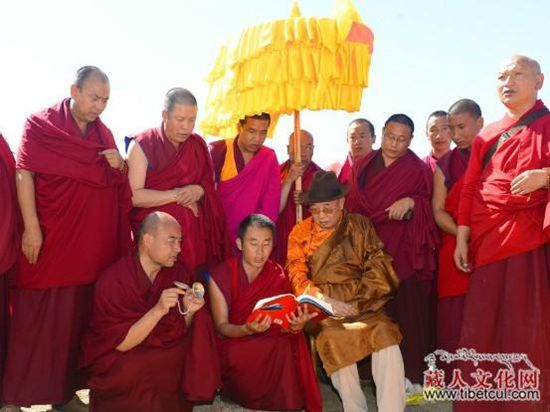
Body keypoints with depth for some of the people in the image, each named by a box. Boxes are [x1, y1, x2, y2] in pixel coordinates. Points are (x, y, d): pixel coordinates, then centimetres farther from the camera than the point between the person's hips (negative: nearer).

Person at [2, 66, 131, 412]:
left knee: (78, 318, 9)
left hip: (92, 243, 5)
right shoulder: (40, 125, -3)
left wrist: (120, 166, -4)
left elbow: (116, 184, 19)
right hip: (49, 239, -4)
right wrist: (31, 227, -19)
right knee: (37, 319, 1)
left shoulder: (104, 133, 12)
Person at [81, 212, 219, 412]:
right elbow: (121, 343, -21)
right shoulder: (113, 280, -21)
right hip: (116, 358, -5)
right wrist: (158, 310, -32)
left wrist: (188, 312, -22)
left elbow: (179, 333, -1)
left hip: (157, 350, 5)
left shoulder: (180, 272, -7)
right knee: (135, 369, -35)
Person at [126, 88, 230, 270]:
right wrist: (177, 195, -13)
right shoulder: (142, 146, -6)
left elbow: (210, 184, 13)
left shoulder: (199, 145, 8)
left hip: (195, 232, 4)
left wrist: (199, 190, -9)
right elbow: (134, 196, -14)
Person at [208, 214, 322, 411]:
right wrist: (247, 329, -33)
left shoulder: (278, 276, -3)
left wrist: (294, 327, -30)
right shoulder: (220, 276, -11)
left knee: (291, 343, -28)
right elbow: (221, 327, -11)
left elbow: (281, 326, -6)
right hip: (233, 347, -3)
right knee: (280, 349, -29)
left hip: (272, 346, 3)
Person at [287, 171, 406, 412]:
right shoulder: (301, 233, 9)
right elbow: (299, 278, 1)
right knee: (334, 339, -31)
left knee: (385, 333, -28)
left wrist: (355, 302, -13)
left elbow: (380, 268, 2)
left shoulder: (361, 225, 10)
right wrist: (328, 301, -16)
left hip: (364, 305, 1)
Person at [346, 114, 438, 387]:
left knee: (404, 310, -5)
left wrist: (410, 203, -18)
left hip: (403, 250, -3)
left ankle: (410, 374, 4)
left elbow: (428, 207, 2)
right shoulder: (364, 166, 13)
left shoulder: (418, 169, 4)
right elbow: (352, 205, 15)